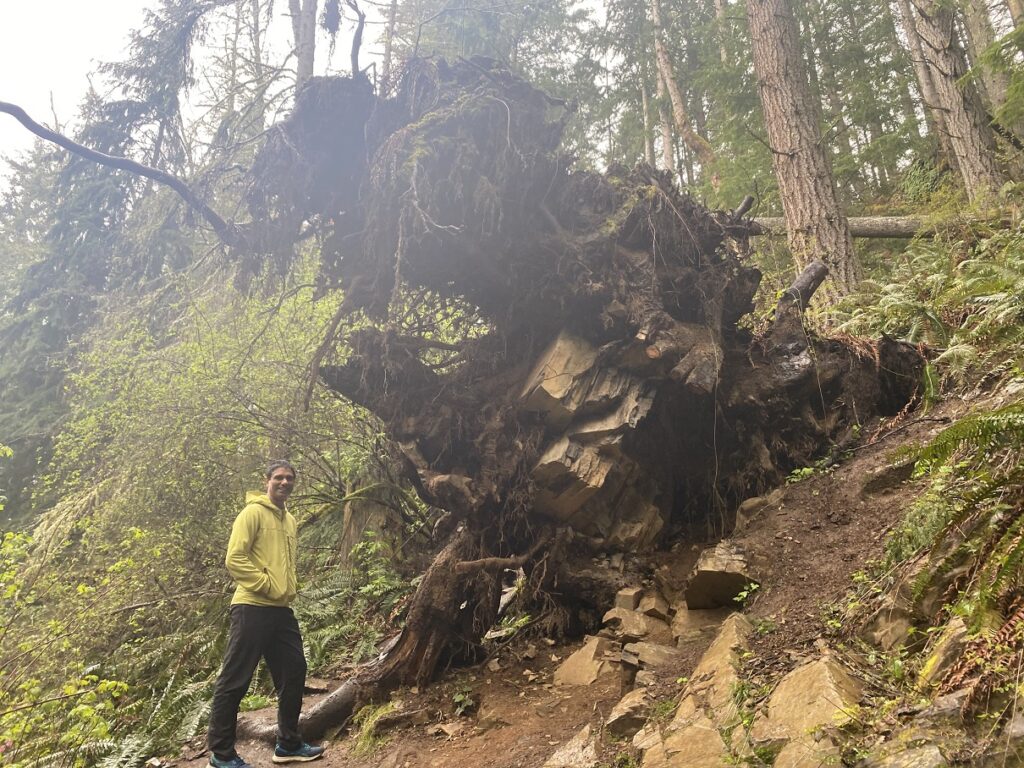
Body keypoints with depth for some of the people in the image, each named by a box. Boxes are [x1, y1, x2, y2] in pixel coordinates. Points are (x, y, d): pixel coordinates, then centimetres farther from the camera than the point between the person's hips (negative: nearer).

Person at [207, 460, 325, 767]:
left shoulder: (289, 520, 18)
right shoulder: (253, 512, -7)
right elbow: (234, 559, -15)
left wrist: (290, 589, 10)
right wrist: (267, 586, -15)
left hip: (282, 610, 9)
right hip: (252, 608, -9)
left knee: (294, 673, 12)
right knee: (235, 680, -1)